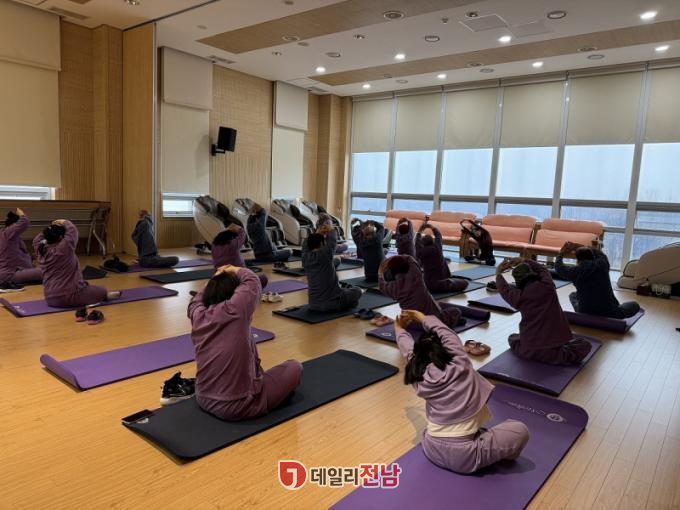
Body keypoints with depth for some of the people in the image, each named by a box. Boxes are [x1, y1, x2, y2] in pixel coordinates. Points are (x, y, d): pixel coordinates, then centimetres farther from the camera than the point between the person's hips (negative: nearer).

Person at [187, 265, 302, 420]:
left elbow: (197, 299, 19)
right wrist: (235, 270, 14)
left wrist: (216, 278, 16)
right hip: (238, 406, -6)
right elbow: (251, 279, -3)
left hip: (204, 400, 7)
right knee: (294, 366, 11)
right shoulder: (234, 311, -20)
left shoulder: (198, 316, -6)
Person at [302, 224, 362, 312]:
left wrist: (318, 233, 20)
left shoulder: (305, 257, -5)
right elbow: (332, 240, -3)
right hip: (332, 303, -6)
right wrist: (331, 230, 17)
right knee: (357, 291, 19)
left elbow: (306, 243, 15)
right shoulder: (325, 254, -18)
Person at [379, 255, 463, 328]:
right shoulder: (415, 274, -12)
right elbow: (409, 258, 7)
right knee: (455, 311, 21)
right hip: (431, 316, -1)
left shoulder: (394, 287, -10)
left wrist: (380, 274, 29)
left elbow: (382, 286, 14)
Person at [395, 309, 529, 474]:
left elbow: (409, 350, 15)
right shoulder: (460, 366, -13)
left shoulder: (421, 379, -4)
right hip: (462, 456, -4)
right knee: (520, 430, 6)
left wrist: (400, 330, 35)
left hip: (432, 450, 4)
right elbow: (444, 332, 2)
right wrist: (423, 318, 18)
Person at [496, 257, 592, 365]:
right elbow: (543, 269, 20)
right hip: (553, 346, -1)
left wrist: (498, 273, 33)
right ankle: (561, 355, 0)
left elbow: (504, 289, 18)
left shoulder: (519, 295, -6)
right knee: (585, 345, 18)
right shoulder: (547, 285, -3)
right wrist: (524, 261, 28)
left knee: (512, 338, 32)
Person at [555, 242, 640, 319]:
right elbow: (600, 254, 23)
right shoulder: (602, 264, -1)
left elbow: (558, 268, 15)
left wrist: (561, 254, 33)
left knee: (572, 295, 31)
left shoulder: (575, 271, -5)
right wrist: (580, 247, 30)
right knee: (634, 305, 29)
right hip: (609, 314, 1)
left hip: (586, 315, -1)